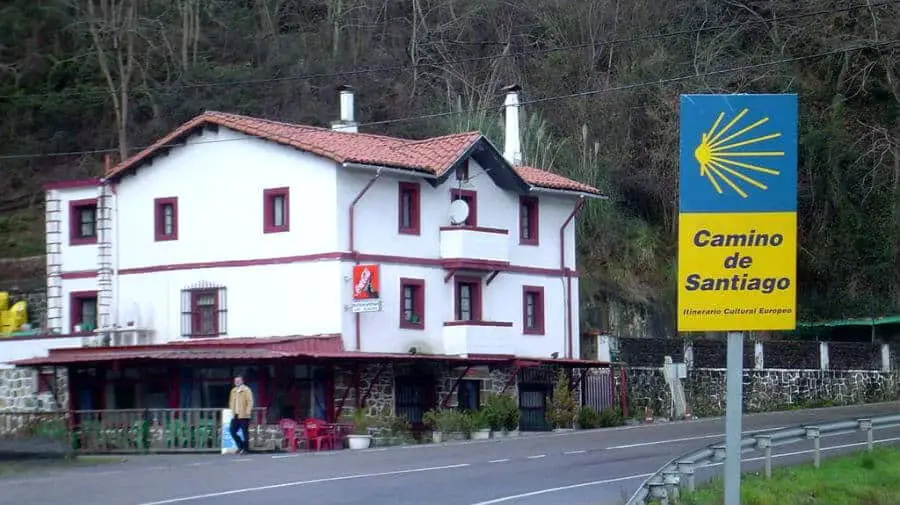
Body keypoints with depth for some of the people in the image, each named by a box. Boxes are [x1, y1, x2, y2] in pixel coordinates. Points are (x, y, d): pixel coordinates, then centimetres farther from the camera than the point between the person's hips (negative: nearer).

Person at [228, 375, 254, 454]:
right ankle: (240, 446, 15)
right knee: (232, 431, 2)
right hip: (235, 416, 7)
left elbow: (250, 402, -9)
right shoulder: (233, 391, 17)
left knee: (245, 432, -3)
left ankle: (245, 449, 2)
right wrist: (232, 411, 14)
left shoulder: (246, 390, -3)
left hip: (243, 416, -7)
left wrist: (247, 412, -18)